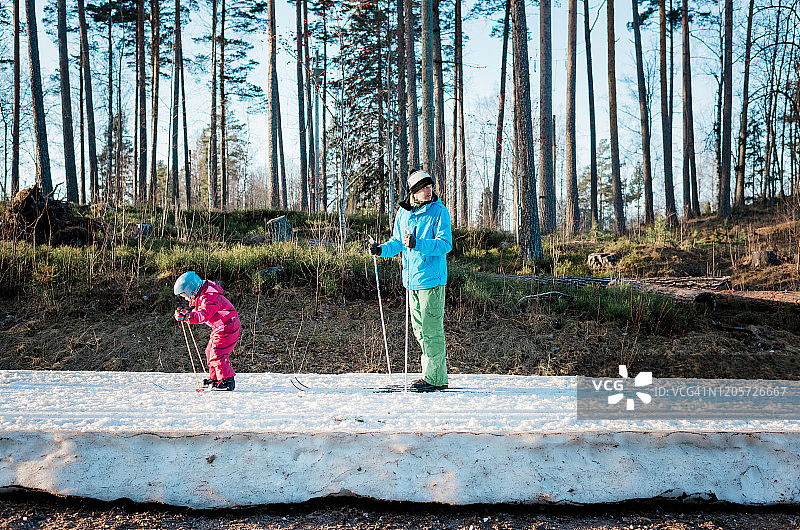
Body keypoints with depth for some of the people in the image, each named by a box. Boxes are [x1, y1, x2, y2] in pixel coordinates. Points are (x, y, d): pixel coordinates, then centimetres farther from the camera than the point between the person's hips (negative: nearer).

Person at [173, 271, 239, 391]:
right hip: (220, 327, 11)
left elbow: (203, 315, -40)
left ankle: (227, 381, -10)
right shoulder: (200, 296, 9)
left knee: (217, 353, -15)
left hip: (227, 328, -11)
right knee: (210, 352, 17)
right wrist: (185, 312, 3)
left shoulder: (209, 297, -26)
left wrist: (187, 316, -53)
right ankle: (214, 379, 28)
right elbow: (199, 311, 19)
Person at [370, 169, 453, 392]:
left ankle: (435, 378, 2)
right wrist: (382, 249, 1)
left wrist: (418, 244, -27)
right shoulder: (403, 212, 10)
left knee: (431, 329, -6)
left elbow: (445, 244, -15)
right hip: (412, 279, 7)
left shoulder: (439, 211, -7)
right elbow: (398, 242, 20)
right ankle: (434, 370, 25)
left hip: (431, 278, -7)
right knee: (419, 328, 13)